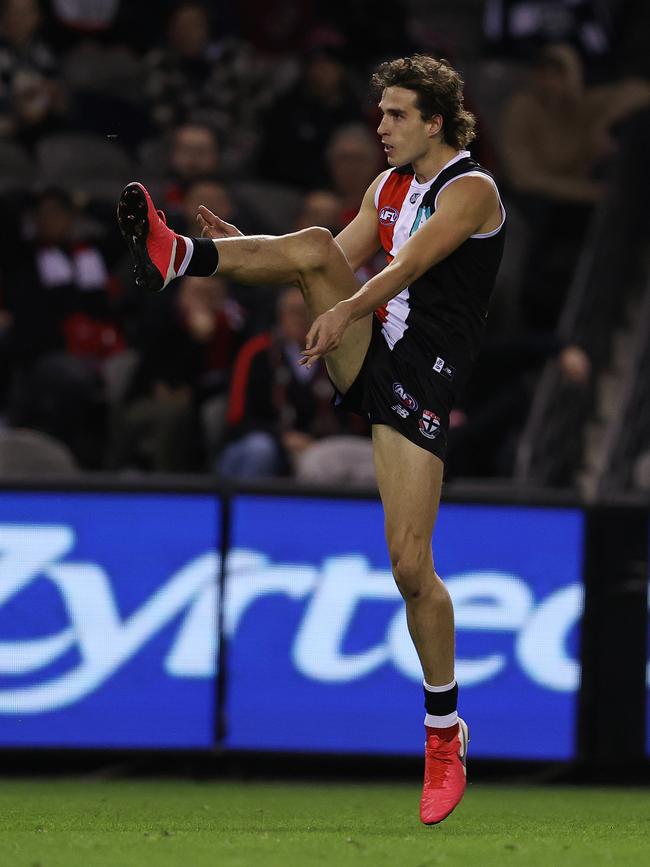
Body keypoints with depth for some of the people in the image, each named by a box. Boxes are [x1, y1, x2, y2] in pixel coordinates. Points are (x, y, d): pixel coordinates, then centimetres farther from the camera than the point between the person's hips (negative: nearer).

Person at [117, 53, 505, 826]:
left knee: (410, 564, -9)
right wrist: (247, 249, 5)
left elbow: (409, 263, -24)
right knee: (315, 247, -20)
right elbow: (342, 265, 19)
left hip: (421, 378, -6)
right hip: (366, 354, 6)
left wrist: (346, 310, -39)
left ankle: (444, 734, 4)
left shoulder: (471, 189, -8)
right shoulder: (388, 185, 16)